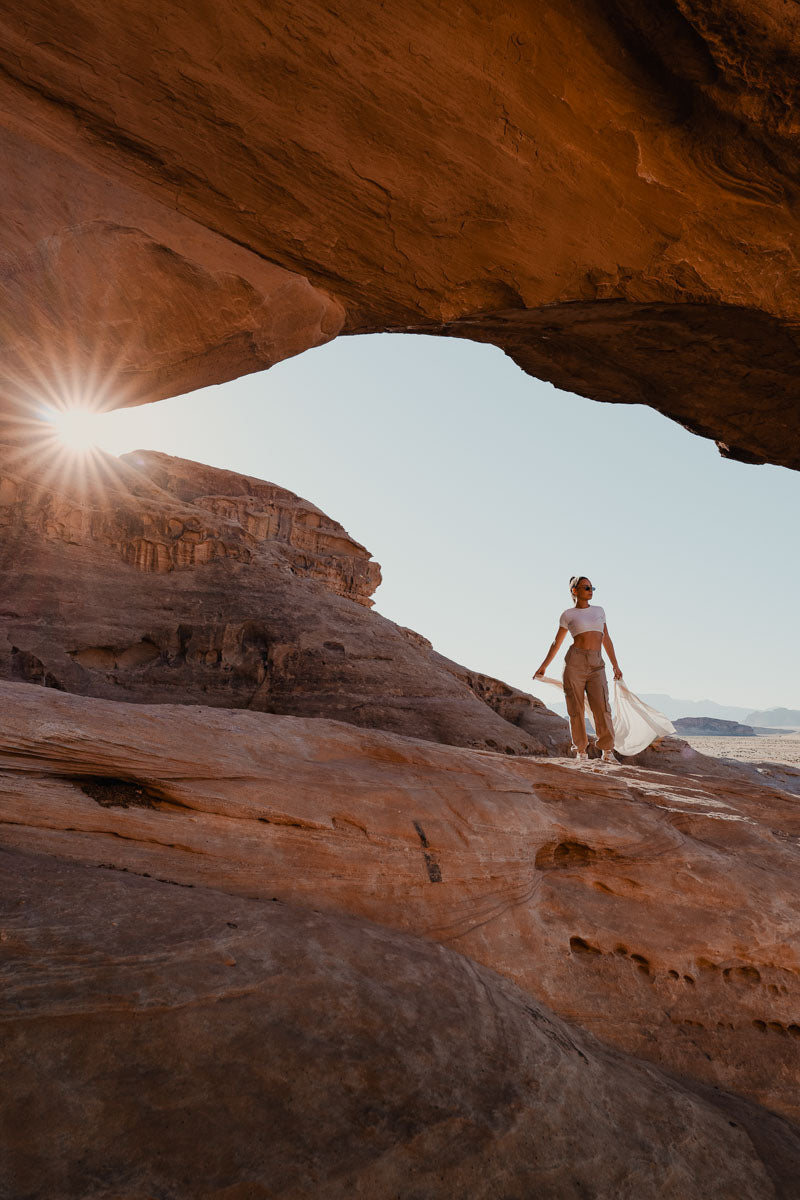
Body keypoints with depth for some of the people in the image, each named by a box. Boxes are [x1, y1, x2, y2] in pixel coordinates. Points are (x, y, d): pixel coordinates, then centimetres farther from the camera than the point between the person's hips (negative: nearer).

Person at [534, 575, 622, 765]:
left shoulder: (599, 611, 16)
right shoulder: (568, 615, 6)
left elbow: (606, 640, 18)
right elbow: (556, 643, 12)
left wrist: (615, 665, 16)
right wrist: (543, 666, 12)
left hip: (597, 665, 3)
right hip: (575, 663, -2)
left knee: (601, 707, -9)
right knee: (576, 709, -1)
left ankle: (607, 752, -3)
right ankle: (581, 751, 8)